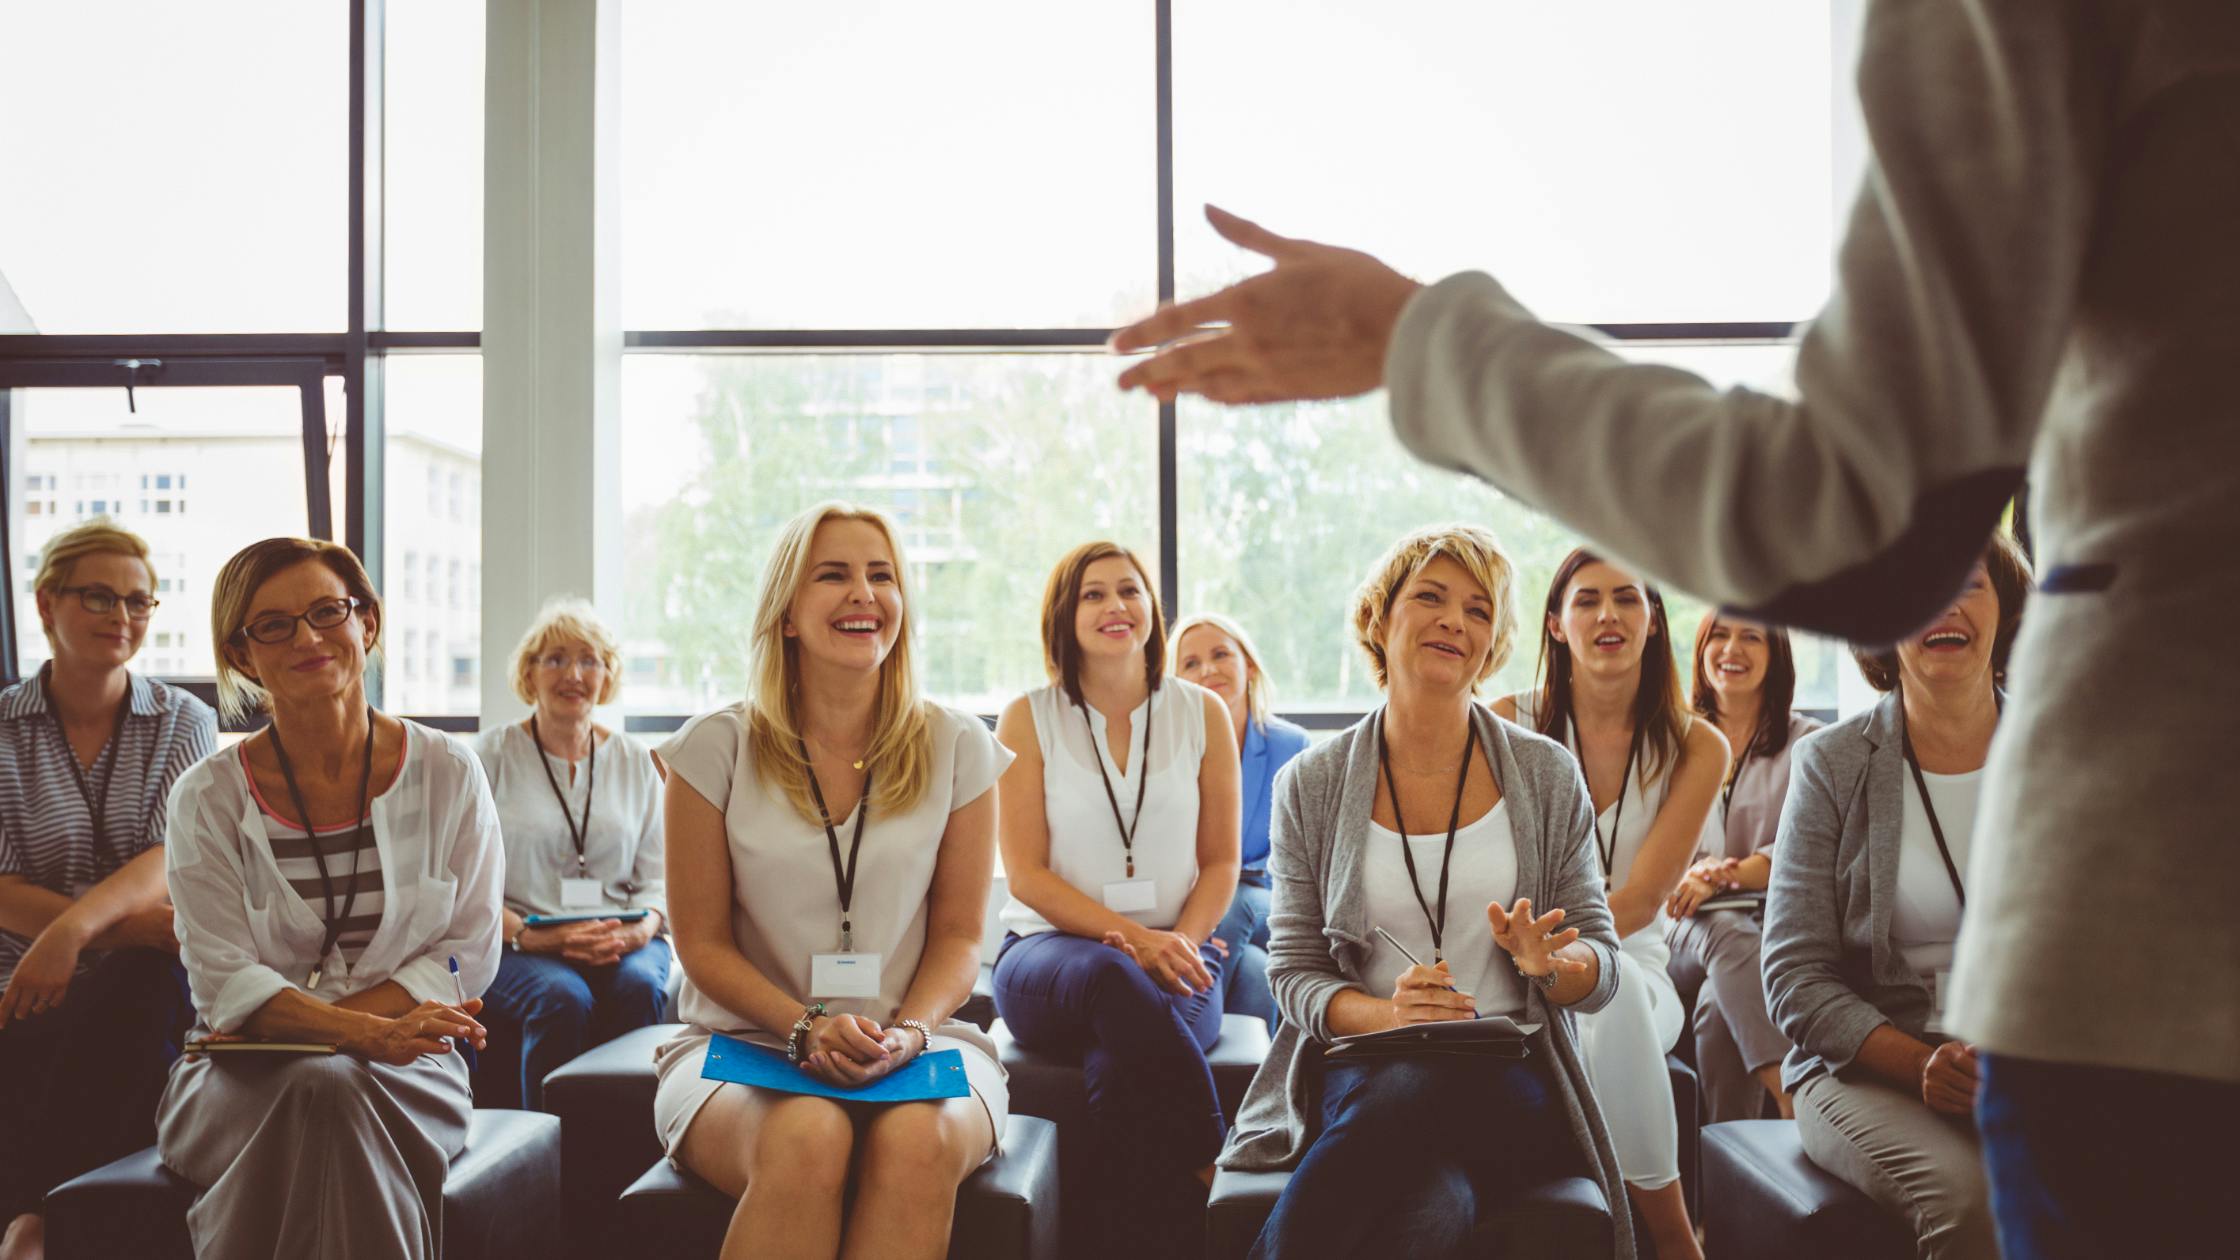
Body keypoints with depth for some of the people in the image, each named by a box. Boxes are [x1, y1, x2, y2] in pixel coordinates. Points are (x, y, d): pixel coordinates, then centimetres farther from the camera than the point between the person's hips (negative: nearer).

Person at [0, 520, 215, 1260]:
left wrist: (75, 927, -30)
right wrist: (136, 922, -21)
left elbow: (169, 864, -8)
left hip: (145, 990, 1)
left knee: (143, 979, -35)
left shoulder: (185, 724, 7)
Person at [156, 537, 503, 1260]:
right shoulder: (207, 799, 2)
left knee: (340, 1089, -35)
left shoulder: (448, 774, 3)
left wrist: (310, 1024, -13)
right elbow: (225, 981, -6)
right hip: (243, 1076, 0)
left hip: (406, 1067, 0)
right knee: (319, 1090, -34)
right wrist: (364, 1031, -26)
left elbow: (470, 955, 1)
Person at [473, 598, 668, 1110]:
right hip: (514, 947, -2)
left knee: (638, 986, -32)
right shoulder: (491, 755, 7)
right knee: (563, 997, -35)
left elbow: (657, 875, 12)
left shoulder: (635, 761, 16)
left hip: (621, 944, 2)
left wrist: (643, 928, -11)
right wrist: (526, 934, -18)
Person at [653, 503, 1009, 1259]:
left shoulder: (956, 750, 7)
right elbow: (703, 942, 2)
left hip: (917, 1040, 1)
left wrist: (908, 1032, -13)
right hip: (744, 1043, -1)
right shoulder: (718, 748, 3)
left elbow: (958, 935, 7)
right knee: (807, 1142, -36)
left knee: (917, 1143, -35)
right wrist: (805, 1030, -14)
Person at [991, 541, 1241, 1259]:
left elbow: (1220, 861, 11)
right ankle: (1206, 1168, -30)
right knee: (1112, 979, -39)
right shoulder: (1029, 719, 6)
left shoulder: (1203, 714, 11)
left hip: (1177, 958, 1)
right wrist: (1133, 939, -15)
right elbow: (1026, 874, -1)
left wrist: (1181, 943, -11)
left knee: (1123, 1070, -35)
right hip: (1050, 953, -1)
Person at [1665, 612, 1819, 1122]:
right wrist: (1697, 870, -14)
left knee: (1719, 1003, -35)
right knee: (1728, 935, -37)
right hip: (1687, 924, 1)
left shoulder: (1808, 743, 12)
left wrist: (1721, 877, -20)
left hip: (1779, 923, -1)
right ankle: (1792, 1093, -49)